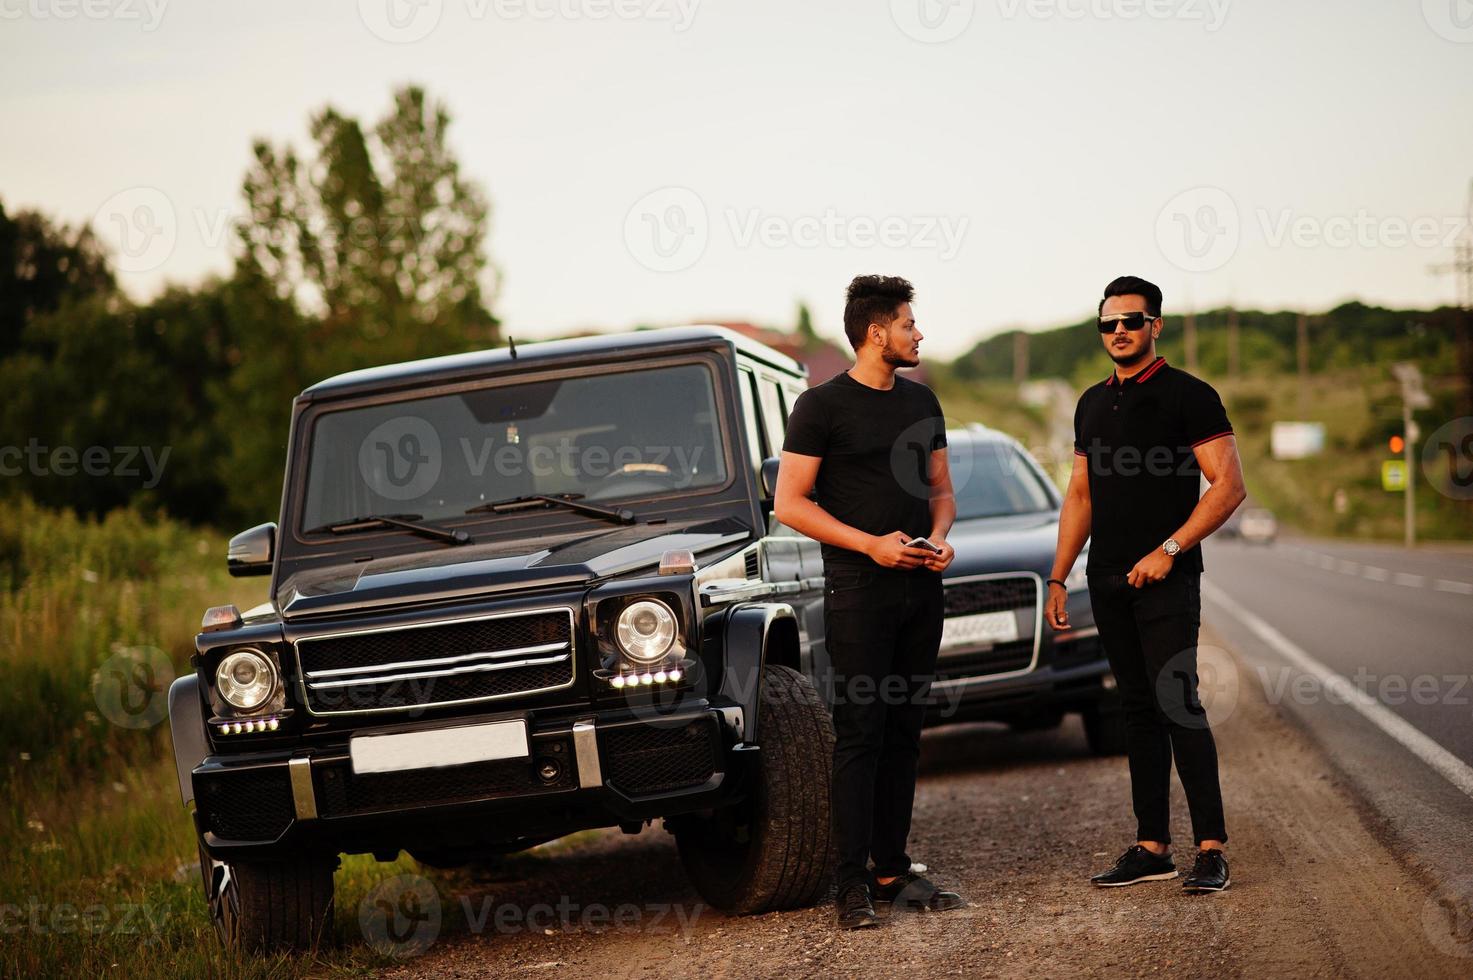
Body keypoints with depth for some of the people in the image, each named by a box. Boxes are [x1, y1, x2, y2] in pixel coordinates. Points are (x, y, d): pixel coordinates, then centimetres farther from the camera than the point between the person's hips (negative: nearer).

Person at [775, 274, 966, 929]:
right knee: (859, 734, -8)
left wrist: (939, 538, -1)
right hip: (857, 590, -6)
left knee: (903, 734, 7)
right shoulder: (823, 406, -6)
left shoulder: (920, 402, 14)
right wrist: (870, 543, -16)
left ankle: (893, 870, 12)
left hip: (920, 589, 6)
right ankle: (852, 882, -7)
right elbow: (789, 503, -9)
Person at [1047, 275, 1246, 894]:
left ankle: (1212, 848, -11)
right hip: (1108, 583, 7)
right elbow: (1080, 496, 20)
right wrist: (1057, 579, 13)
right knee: (1138, 710, 8)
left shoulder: (1188, 396, -5)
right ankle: (1152, 847, 10)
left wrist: (1168, 550, -17)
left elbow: (1228, 485, -11)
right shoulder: (1093, 404, 16)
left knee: (1178, 703, -13)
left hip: (1166, 581, -7)